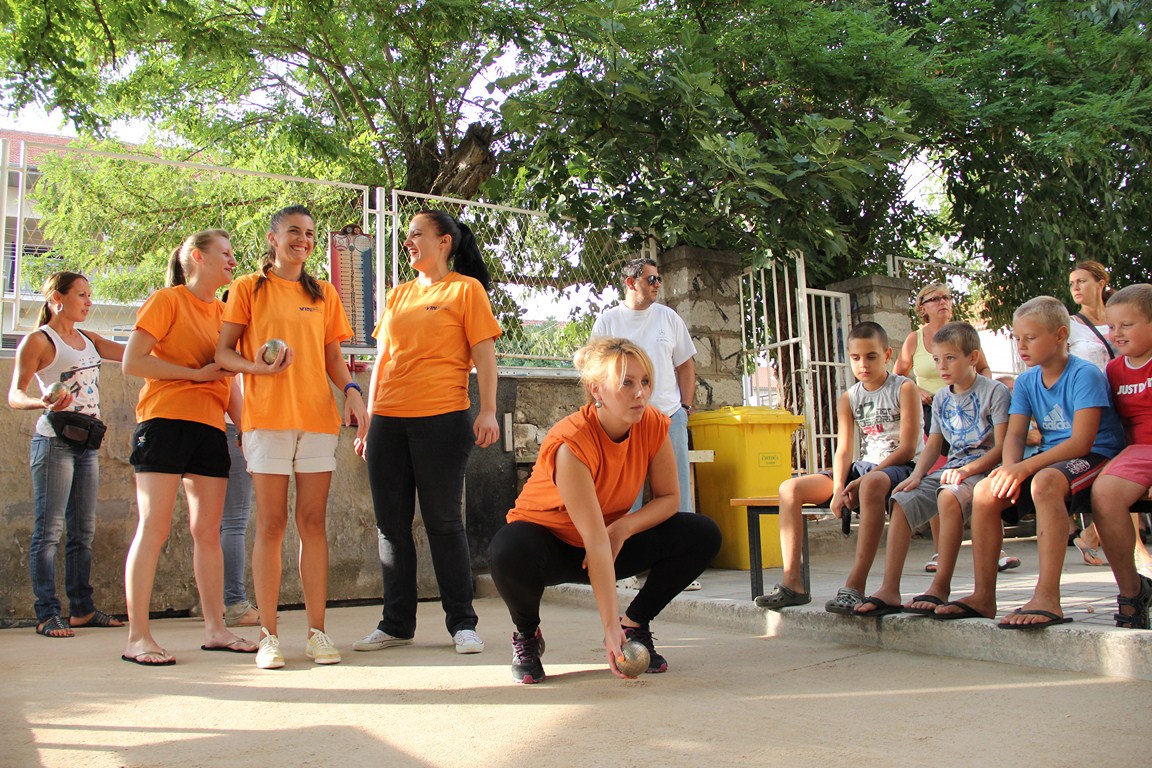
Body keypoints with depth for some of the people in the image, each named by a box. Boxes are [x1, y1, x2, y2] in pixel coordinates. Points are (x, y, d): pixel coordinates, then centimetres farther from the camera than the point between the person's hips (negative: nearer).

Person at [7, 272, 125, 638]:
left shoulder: (88, 340, 17)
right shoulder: (38, 340, -3)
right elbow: (14, 395, -8)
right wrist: (43, 403, -28)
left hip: (87, 443, 7)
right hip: (54, 440, -7)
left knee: (83, 530, 8)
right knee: (49, 529, -6)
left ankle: (82, 609, 13)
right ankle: (47, 614, -4)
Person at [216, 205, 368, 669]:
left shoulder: (324, 294, 17)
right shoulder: (248, 288, 8)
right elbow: (223, 353, 3)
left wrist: (351, 391, -2)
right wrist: (256, 366, -17)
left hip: (318, 416, 3)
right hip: (267, 417, -3)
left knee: (313, 522, 2)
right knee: (271, 524, -3)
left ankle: (317, 632, 7)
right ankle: (268, 635, 4)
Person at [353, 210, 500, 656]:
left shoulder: (466, 289, 3)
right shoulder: (397, 295, 18)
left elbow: (484, 353, -4)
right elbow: (382, 361, 19)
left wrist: (488, 411, -14)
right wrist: (368, 421, 15)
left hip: (442, 419, -6)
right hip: (388, 421, 6)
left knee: (444, 522, -2)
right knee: (391, 525, 7)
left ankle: (462, 624, 8)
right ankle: (396, 624, 17)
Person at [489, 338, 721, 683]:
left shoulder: (653, 425, -15)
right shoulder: (571, 443, -32)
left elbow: (669, 497, -6)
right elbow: (595, 542, -37)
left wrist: (623, 527, -26)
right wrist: (610, 628, -40)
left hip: (614, 541, 5)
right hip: (547, 543, -4)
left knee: (703, 535, -14)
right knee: (509, 552, -39)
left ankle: (636, 623, 3)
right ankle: (527, 634, -6)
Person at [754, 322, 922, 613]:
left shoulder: (904, 388, -4)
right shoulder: (848, 399, 10)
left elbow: (908, 448, -12)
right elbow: (843, 451, 2)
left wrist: (862, 480, -20)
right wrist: (839, 489, -18)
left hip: (901, 467, -6)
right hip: (864, 469, 6)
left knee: (872, 483, -43)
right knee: (790, 488, -11)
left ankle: (855, 585, -44)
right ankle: (792, 583, -18)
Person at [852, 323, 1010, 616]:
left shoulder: (995, 392, -4)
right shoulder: (941, 398, 17)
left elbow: (1001, 447, -11)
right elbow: (933, 445, 16)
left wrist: (967, 470, -23)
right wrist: (917, 475, -2)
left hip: (983, 468, -7)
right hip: (950, 469, 7)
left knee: (949, 497, -37)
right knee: (901, 502, -15)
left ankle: (941, 586, -30)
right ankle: (889, 590, -20)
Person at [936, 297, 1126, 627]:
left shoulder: (1085, 374, -13)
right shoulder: (1026, 382, 8)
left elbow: (1082, 442, -22)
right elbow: (1014, 436, 1)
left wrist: (1025, 467, -31)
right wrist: (1010, 468, -23)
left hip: (1095, 457, -7)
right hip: (1051, 458, 7)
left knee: (1044, 483, -38)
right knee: (985, 491, -14)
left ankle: (1047, 599, -41)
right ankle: (983, 596, -10)